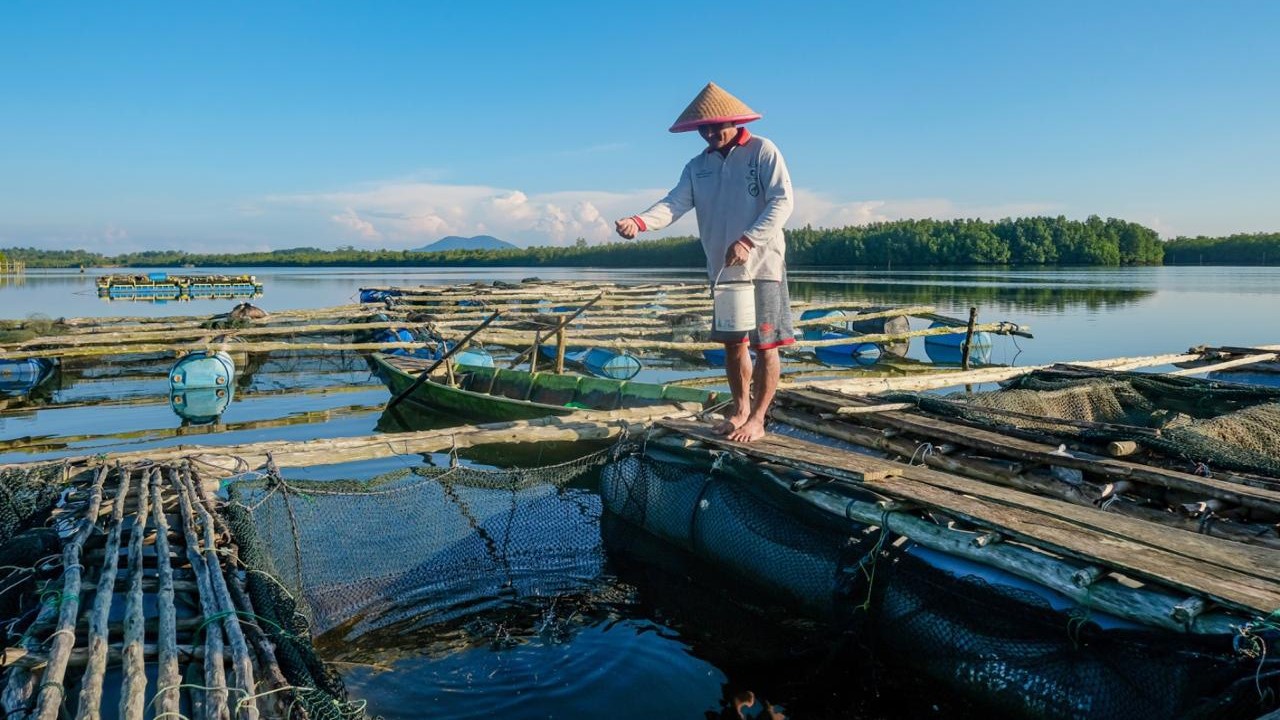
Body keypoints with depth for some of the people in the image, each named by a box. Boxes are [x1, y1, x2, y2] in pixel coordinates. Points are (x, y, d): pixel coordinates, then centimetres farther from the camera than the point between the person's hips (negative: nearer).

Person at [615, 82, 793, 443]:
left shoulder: (763, 150, -5)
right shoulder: (698, 166, 9)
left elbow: (782, 201, -13)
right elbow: (675, 202, -6)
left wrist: (748, 241, -24)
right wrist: (640, 221, -26)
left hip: (761, 265, -5)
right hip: (722, 269, 5)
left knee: (765, 344, -1)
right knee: (732, 342, 13)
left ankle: (757, 419, 7)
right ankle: (740, 408, 28)